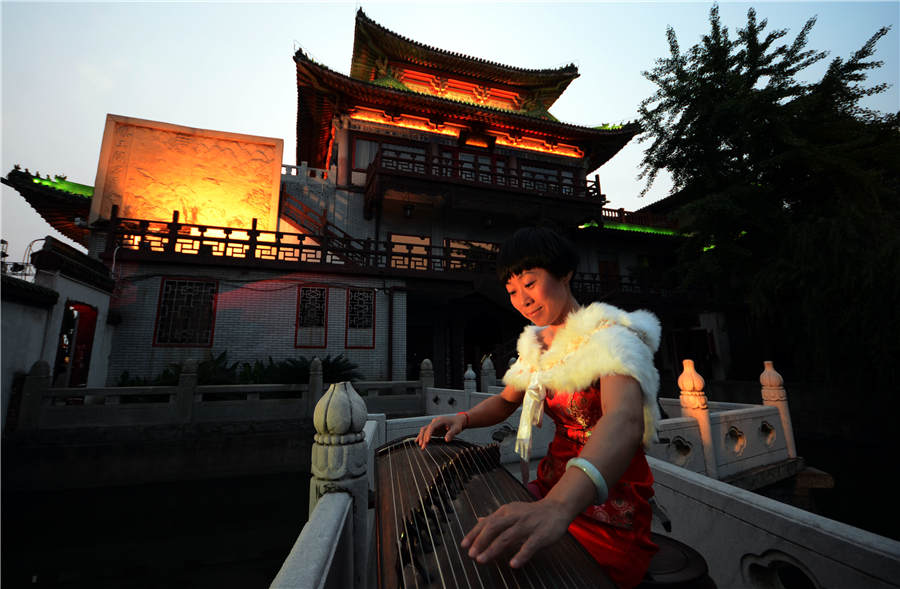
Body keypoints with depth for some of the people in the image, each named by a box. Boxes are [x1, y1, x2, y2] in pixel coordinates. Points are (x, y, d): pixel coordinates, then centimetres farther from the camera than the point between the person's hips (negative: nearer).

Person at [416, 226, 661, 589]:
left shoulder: (609, 337, -18)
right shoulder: (538, 343, 6)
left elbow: (624, 421, -37)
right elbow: (506, 401, 16)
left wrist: (558, 505, -55)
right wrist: (463, 418, -6)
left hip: (608, 511, -6)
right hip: (554, 487, 7)